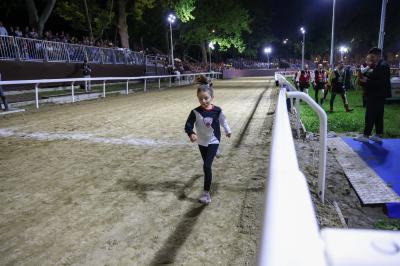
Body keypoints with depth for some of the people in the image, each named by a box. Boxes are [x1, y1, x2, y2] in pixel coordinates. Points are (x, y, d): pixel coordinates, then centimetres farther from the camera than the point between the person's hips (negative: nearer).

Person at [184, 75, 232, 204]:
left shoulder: (217, 110, -14)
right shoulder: (195, 112, -14)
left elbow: (223, 121, 5)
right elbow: (188, 125, -18)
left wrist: (228, 131, 20)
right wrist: (191, 134, -39)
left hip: (213, 141, -3)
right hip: (202, 142, 3)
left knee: (207, 166, -14)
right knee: (207, 164, 22)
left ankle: (206, 192, -7)